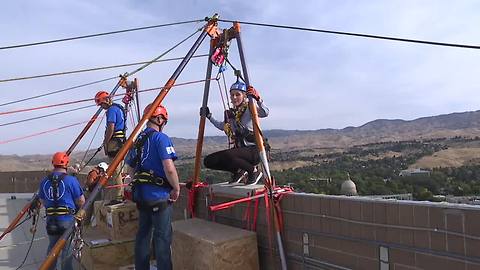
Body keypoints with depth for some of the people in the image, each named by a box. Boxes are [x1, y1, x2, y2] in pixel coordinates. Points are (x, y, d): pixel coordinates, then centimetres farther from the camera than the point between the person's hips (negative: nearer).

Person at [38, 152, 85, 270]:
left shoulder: (44, 182, 1)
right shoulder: (71, 180, -14)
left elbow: (42, 201, 13)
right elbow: (81, 201, -10)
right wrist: (81, 211, 11)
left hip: (51, 220, 5)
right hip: (68, 220, -4)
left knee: (52, 247, 21)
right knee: (67, 249, 9)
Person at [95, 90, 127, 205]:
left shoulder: (111, 110, -12)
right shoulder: (119, 108, 19)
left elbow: (111, 128, -19)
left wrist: (105, 143, -12)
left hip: (114, 142, -10)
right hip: (121, 142, 10)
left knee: (115, 170, -7)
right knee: (118, 170, 14)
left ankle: (117, 197, -4)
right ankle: (120, 195, 21)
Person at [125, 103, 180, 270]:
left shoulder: (138, 139, 11)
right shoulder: (161, 138, -13)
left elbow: (130, 165, 18)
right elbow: (169, 168, -22)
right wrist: (176, 189, -9)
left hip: (140, 193, 8)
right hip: (159, 195, -8)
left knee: (143, 233, 16)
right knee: (162, 237, 0)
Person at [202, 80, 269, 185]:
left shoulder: (249, 109, -6)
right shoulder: (231, 113, 13)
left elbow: (265, 113, -27)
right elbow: (221, 126, 32)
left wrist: (258, 99, -41)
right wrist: (209, 116, 29)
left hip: (253, 150, -7)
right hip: (239, 150, 7)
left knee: (226, 155, -34)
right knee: (208, 161, -5)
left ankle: (253, 171, -8)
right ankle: (238, 170, 12)